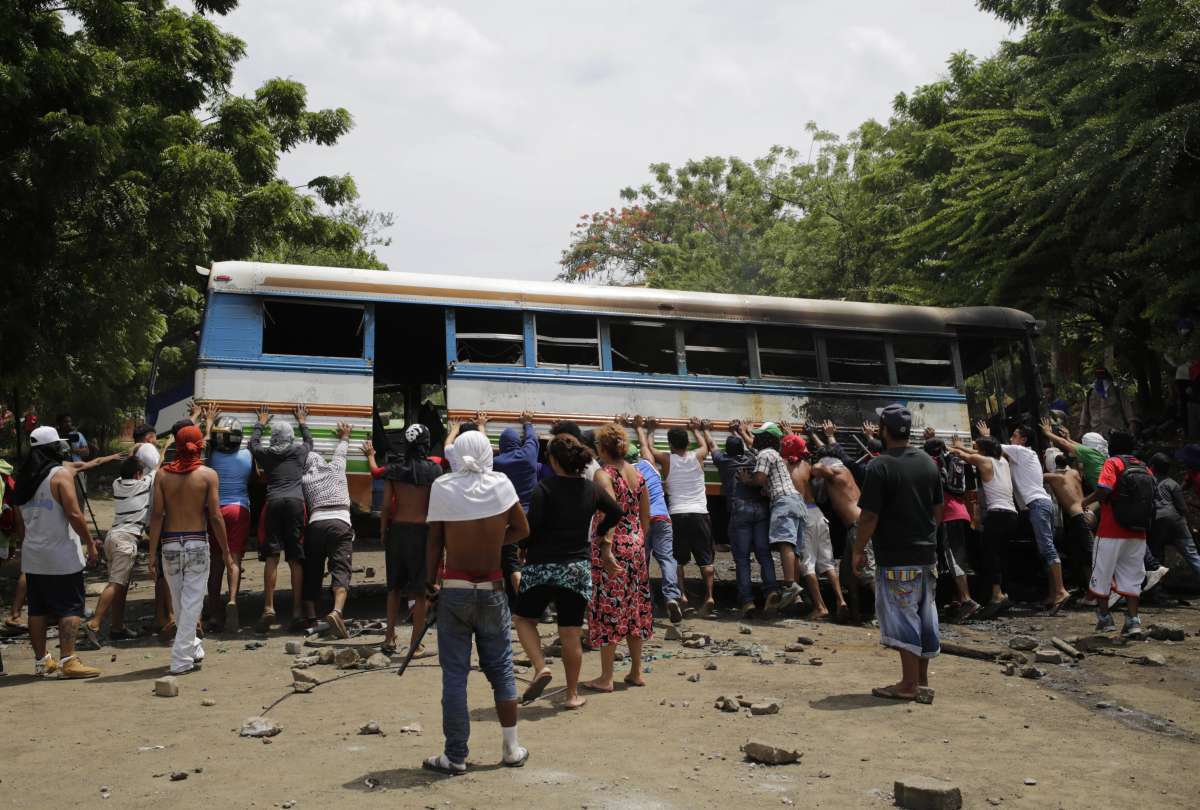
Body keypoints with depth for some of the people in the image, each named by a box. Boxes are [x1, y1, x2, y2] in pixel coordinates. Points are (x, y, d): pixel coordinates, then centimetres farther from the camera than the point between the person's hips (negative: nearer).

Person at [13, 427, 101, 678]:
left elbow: (20, 520, 15)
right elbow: (73, 514, -18)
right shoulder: (61, 474, -12)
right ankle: (68, 660, -7)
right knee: (70, 608, -3)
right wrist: (90, 542, -10)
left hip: (32, 556, 7)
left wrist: (26, 545, 22)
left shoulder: (24, 478, 10)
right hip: (61, 556, -7)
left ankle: (41, 661, 19)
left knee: (37, 609, 11)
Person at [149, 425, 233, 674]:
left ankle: (191, 647, 31)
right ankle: (181, 659, 0)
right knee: (192, 602, 2)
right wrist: (226, 551, 0)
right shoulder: (208, 474, -5)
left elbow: (157, 514, -3)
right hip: (197, 543, -3)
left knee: (179, 602, 16)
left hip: (170, 544, 3)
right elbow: (215, 516, -7)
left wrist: (153, 552, 1)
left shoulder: (162, 474, 0)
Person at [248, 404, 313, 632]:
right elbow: (309, 441, 39)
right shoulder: (299, 451, 15)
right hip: (296, 502, 0)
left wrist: (260, 423, 52)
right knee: (296, 559, 2)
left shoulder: (266, 454, 15)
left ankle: (268, 608, -9)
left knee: (271, 557, 1)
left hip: (273, 503, 0)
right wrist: (302, 422, 53)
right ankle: (297, 612, 0)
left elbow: (253, 443, 38)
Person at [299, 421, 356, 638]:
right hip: (341, 524, -1)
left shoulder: (304, 479, 18)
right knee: (341, 570, -10)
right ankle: (336, 611, -31)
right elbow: (341, 450, 40)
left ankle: (310, 616, 9)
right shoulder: (335, 467, 21)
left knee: (312, 572, 13)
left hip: (316, 524, 1)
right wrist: (344, 435, 57)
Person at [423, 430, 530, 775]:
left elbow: (435, 542, -4)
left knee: (454, 673, 6)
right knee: (501, 668, 14)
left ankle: (456, 757, 13)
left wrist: (430, 585, 5)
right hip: (492, 590, 1)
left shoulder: (442, 487, -7)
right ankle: (512, 749, 21)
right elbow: (522, 530, 5)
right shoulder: (500, 484, -4)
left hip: (454, 590, -1)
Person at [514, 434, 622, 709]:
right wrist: (599, 532, 29)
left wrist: (525, 547, 3)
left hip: (542, 565, -4)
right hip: (578, 567, 4)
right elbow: (617, 512, 18)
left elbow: (531, 527, -16)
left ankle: (541, 667, -2)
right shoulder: (591, 489, 3)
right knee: (571, 633, 10)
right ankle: (572, 695, 18)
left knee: (523, 617, 17)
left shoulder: (544, 488, -12)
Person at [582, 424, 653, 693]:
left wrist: (606, 548, -30)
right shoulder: (637, 473, 8)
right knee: (634, 608, 14)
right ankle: (636, 672, 23)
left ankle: (606, 678, 8)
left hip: (611, 546, -7)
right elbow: (646, 516, 12)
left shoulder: (603, 474, -13)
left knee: (608, 609, 1)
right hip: (636, 545, 7)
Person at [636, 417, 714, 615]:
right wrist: (695, 430, 43)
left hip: (677, 515, -1)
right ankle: (709, 596, -5)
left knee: (678, 559, 9)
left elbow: (647, 447, 20)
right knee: (705, 559, 5)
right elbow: (704, 445, 29)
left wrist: (649, 430, 36)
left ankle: (681, 594, -3)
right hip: (699, 514, 1)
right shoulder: (698, 457, 4)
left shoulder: (666, 460, 1)